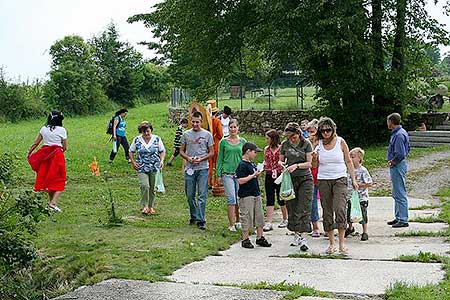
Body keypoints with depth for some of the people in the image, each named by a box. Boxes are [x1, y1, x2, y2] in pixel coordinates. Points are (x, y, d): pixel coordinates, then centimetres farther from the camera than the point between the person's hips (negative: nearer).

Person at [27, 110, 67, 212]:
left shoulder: (44, 129, 5)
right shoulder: (61, 130, -5)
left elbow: (35, 143, 8)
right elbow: (65, 147, -2)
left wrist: (29, 153, 21)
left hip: (45, 155, 4)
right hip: (57, 154, -4)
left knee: (47, 179, 16)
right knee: (59, 181, 3)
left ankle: (51, 201, 21)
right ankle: (53, 202, -13)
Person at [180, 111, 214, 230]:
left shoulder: (207, 134, 3)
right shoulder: (186, 134, 7)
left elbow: (211, 152, 5)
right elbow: (181, 151, 11)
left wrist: (201, 159, -12)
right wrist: (188, 158, -9)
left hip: (203, 168, -2)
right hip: (189, 168, 2)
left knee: (202, 195, -7)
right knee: (190, 195, 9)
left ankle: (200, 220, -6)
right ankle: (193, 217, 25)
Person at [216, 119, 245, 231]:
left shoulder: (242, 141, 8)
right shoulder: (223, 142, 4)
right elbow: (220, 159, 6)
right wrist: (218, 175, 1)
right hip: (227, 173, -2)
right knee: (231, 198, -9)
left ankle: (238, 221, 24)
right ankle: (231, 224, -6)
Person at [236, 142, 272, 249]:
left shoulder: (252, 164, 13)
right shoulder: (242, 165, -14)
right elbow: (240, 181, -21)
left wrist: (258, 174, 4)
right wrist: (253, 175, -19)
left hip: (256, 194, 9)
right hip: (246, 196, -9)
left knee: (259, 217, 11)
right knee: (247, 218, -1)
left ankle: (260, 238, 21)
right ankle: (245, 239, 9)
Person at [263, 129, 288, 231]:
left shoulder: (282, 148, -3)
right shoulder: (266, 149, 10)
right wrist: (263, 165, 0)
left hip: (279, 176, -3)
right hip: (269, 177, 4)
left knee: (281, 198, 7)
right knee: (269, 200, -1)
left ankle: (285, 220, 25)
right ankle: (269, 223, -3)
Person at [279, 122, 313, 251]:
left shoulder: (306, 144, -5)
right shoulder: (285, 144, 4)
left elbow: (309, 163, -7)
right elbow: (281, 160, 14)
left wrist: (296, 165, -22)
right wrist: (282, 164, -10)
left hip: (305, 178, -3)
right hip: (290, 179, 3)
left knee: (304, 209, -10)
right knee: (292, 208, 6)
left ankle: (303, 237, -12)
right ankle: (296, 235, 18)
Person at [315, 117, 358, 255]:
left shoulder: (340, 142, 1)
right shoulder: (319, 144, 4)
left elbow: (348, 162, 7)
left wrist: (353, 179, 4)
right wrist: (315, 158, -11)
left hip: (340, 179, -2)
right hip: (323, 180, 2)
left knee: (340, 209, -16)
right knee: (327, 212, 5)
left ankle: (341, 244, -12)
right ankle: (331, 243, 15)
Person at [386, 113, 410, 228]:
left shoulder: (398, 135, -19)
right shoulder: (401, 132, 13)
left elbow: (400, 154, -24)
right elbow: (407, 148, 22)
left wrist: (392, 162, -9)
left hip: (397, 166, -11)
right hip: (398, 165, 11)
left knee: (400, 194, -6)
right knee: (396, 194, 17)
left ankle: (403, 220, -3)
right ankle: (398, 217, 24)